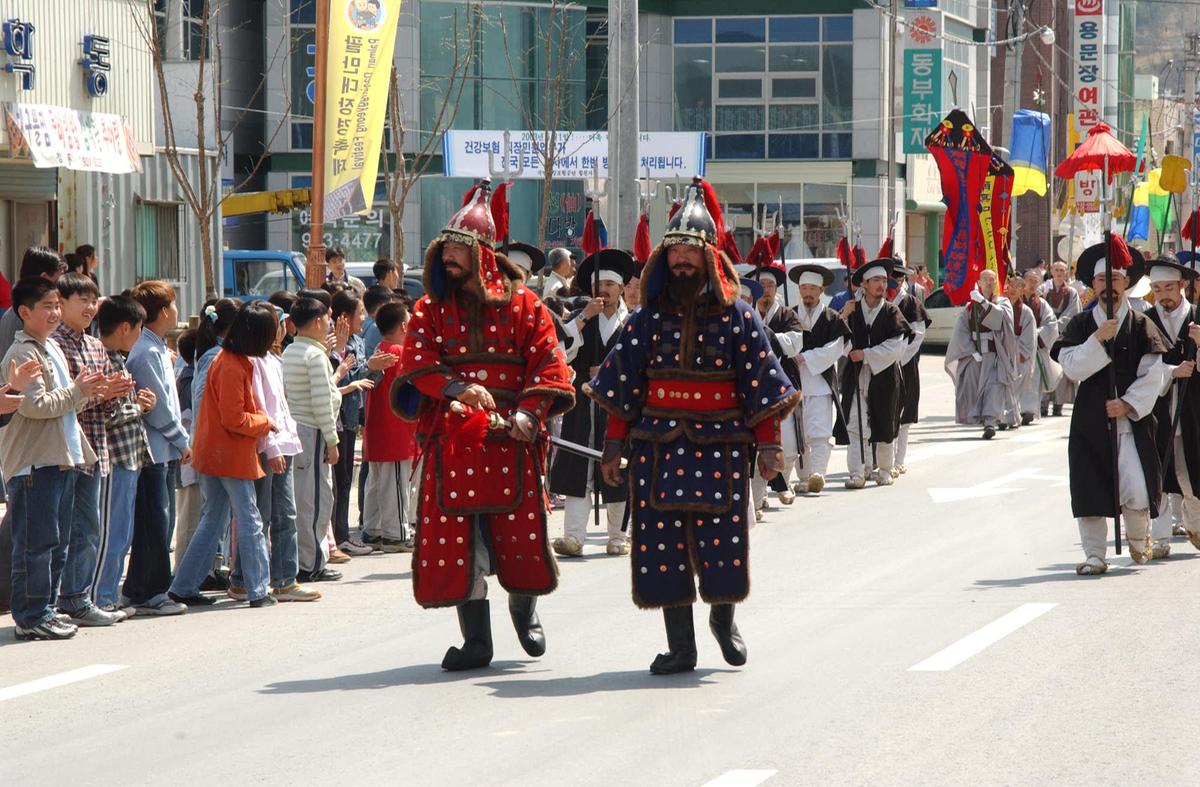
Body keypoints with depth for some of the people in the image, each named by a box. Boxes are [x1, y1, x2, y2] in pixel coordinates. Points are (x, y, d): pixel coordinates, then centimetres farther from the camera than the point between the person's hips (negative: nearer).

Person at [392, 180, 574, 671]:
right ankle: (476, 640, 5)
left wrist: (530, 411, -15)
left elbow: (546, 362, 0)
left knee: (521, 529, 2)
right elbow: (417, 363, -3)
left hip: (510, 439, -1)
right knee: (457, 539, -1)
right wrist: (457, 387, -21)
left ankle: (524, 611, 30)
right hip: (450, 440, 1)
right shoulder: (430, 308, 9)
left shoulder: (521, 303, 5)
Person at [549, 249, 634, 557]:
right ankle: (573, 537, -9)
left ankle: (618, 537, 13)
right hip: (581, 408, 1)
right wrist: (584, 317, -10)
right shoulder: (579, 320, 11)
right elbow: (561, 350, -5)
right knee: (577, 471, -6)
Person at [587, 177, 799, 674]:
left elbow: (761, 381, 1)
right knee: (664, 545, 0)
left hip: (720, 446, -2)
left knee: (721, 542, -2)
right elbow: (623, 383, 9)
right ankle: (680, 647, 9)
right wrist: (615, 446, 5)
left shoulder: (737, 317, 1)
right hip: (658, 445, 2)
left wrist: (767, 445, -4)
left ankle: (723, 618, 28)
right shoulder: (649, 317, 7)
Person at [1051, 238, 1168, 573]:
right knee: (1090, 489, -1)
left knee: (1137, 492, -9)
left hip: (1132, 419, -1)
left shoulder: (1142, 326, 3)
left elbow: (1152, 376, -2)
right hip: (1090, 419, 1)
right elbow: (1072, 367, -7)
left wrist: (1127, 403, -12)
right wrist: (1098, 339, -17)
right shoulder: (1080, 325, 5)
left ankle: (1138, 538, 21)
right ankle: (1094, 555, 9)